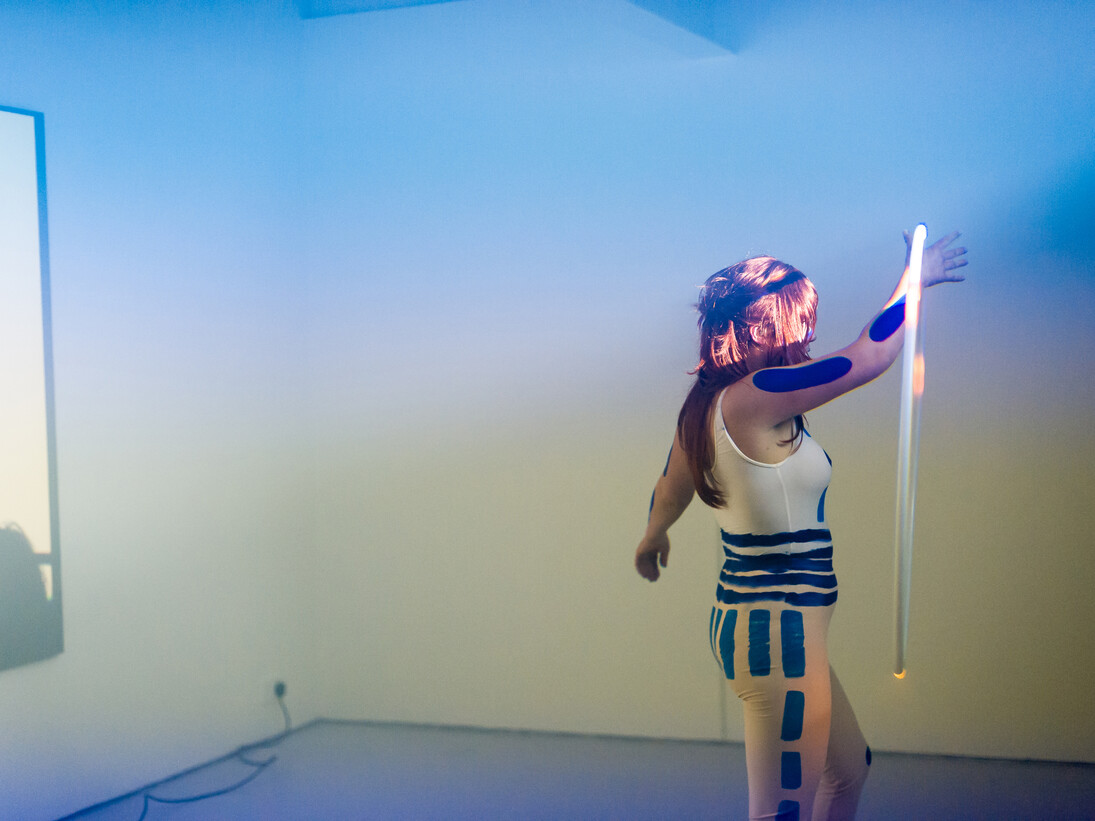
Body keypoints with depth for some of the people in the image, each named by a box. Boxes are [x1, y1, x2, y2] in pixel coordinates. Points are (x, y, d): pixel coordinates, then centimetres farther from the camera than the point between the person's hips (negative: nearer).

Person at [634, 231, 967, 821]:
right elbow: (871, 355, -16)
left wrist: (652, 539, 45)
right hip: (779, 632, -10)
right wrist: (915, 278, 2)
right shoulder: (754, 398, -21)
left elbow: (669, 494, 23)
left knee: (848, 768, 26)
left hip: (744, 617, 10)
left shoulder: (703, 406, 7)